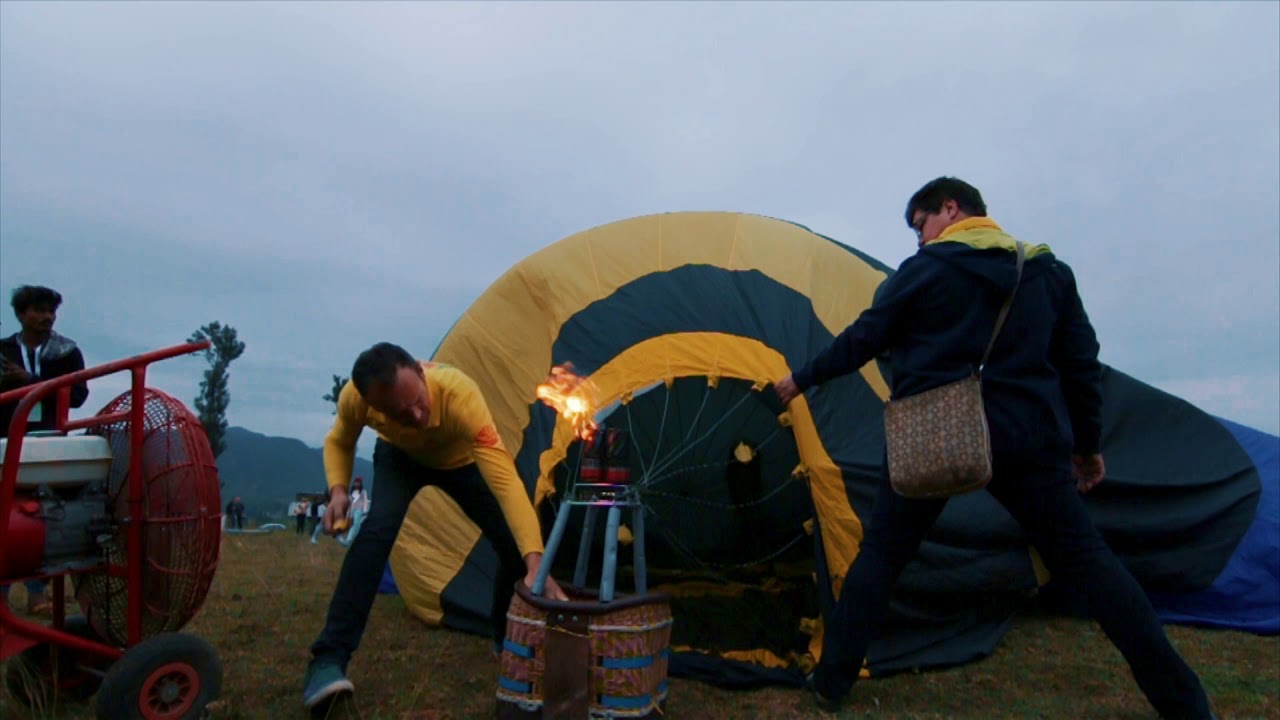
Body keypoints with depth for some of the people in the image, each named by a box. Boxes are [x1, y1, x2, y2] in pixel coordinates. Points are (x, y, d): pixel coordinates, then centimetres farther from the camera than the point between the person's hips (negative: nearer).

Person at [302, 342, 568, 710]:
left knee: (518, 547, -13)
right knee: (376, 529, -31)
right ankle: (328, 661, -23)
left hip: (462, 460, 0)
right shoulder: (355, 397, -36)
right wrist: (338, 490, -30)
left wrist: (535, 561, -63)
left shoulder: (459, 394, -47)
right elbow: (338, 442, -10)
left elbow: (505, 480, -54)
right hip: (400, 457, 1)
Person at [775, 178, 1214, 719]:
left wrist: (803, 379, 16)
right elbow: (1080, 361, 14)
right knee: (1085, 559, 11)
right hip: (1028, 437, 3)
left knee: (880, 554, 8)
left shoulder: (924, 269, 1)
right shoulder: (1049, 270, 12)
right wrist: (1087, 442, 23)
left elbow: (863, 340, 2)